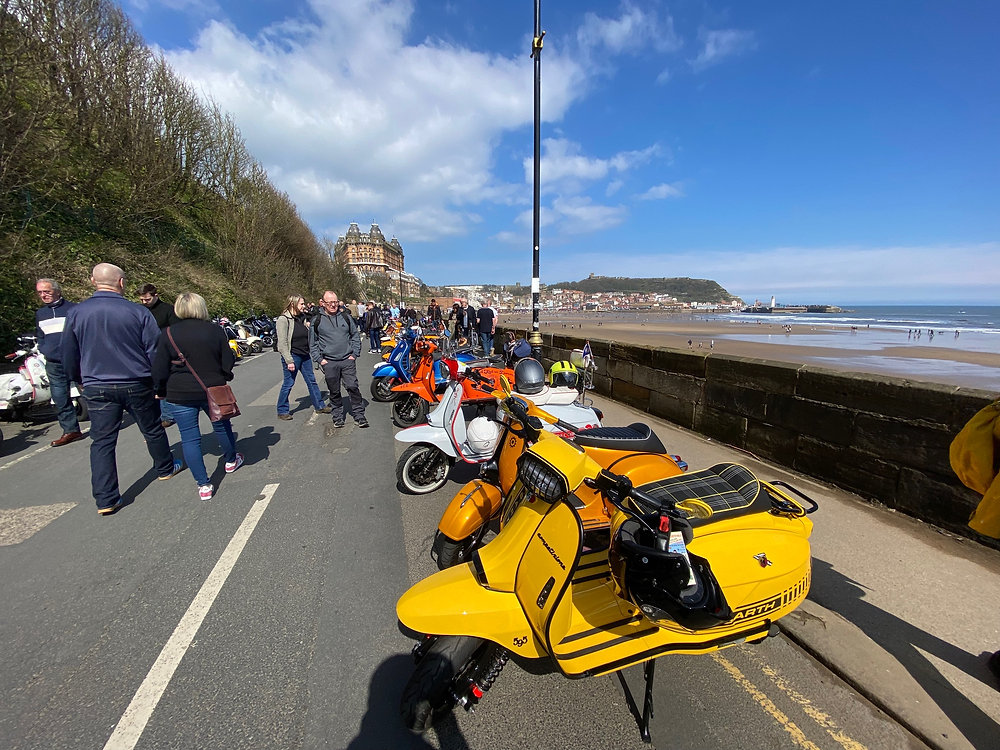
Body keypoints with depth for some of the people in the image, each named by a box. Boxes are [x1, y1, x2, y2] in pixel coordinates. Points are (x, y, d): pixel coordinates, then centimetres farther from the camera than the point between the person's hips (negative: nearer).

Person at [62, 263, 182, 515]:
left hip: (97, 388, 2)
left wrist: (82, 381, 22)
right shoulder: (138, 312, -10)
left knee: (102, 441, 6)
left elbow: (69, 357, 6)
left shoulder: (76, 313, -2)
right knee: (152, 430, 17)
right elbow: (154, 352, -7)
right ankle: (165, 468, 35)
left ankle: (106, 499, 6)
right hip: (137, 385, -2)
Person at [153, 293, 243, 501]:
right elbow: (228, 362, -1)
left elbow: (160, 369, -4)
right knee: (222, 426, 22)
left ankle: (203, 485, 6)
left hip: (180, 395, -1)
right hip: (213, 390, 1)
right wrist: (223, 379, 18)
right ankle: (231, 461, 42)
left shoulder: (169, 333, -6)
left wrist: (160, 391, 11)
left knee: (189, 438, 5)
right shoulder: (215, 330, -4)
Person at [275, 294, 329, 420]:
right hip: (292, 356, -7)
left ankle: (320, 406, 24)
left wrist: (309, 327, 2)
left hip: (305, 355, 7)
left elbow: (308, 336, 22)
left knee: (311, 381, 13)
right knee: (288, 384, 3)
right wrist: (289, 361, -21)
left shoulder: (302, 317, 8)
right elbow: (282, 343, -18)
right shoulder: (283, 320, -13)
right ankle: (282, 411, 18)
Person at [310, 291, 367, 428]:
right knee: (334, 391, 8)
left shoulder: (346, 317, 8)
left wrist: (355, 354, 3)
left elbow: (356, 336, 13)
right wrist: (319, 359, 0)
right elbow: (312, 343, 9)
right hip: (329, 363, 0)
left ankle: (359, 415, 3)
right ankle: (337, 416, 22)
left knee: (353, 387, -5)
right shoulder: (316, 321, 4)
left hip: (348, 360, 0)